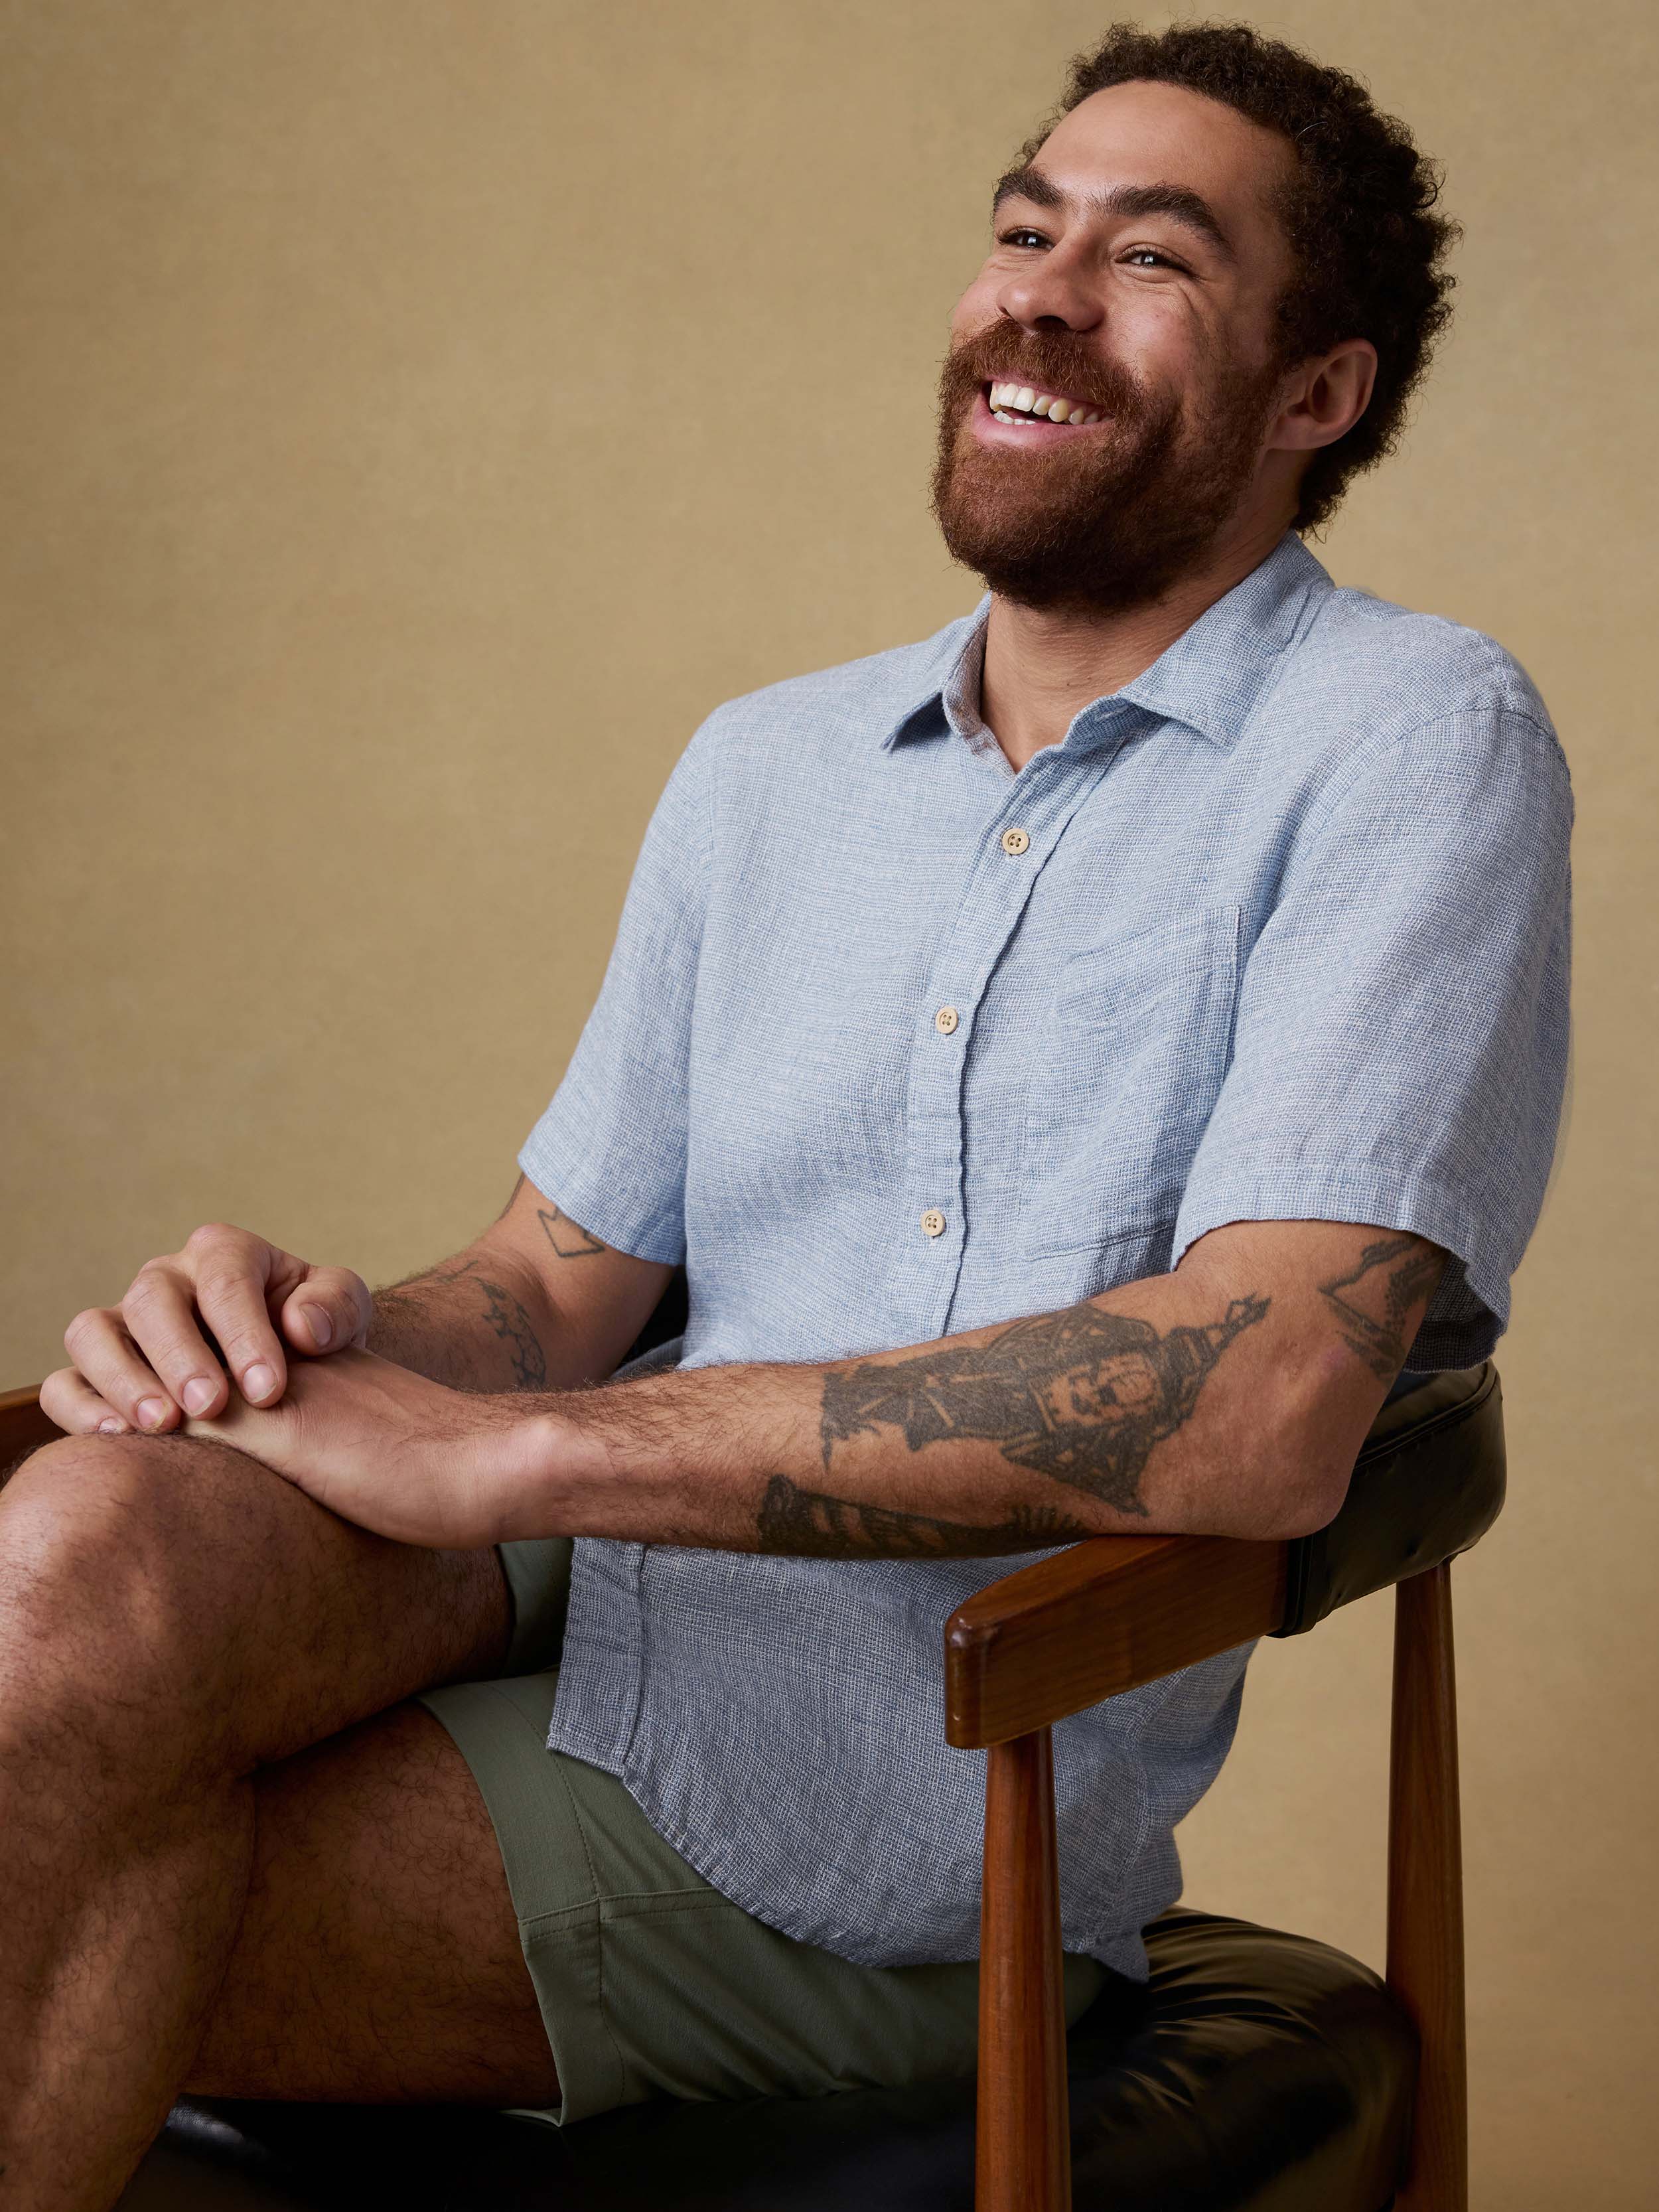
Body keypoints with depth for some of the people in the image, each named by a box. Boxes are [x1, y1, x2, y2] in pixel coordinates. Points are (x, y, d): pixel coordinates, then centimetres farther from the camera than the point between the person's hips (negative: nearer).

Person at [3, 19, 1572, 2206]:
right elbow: (561, 1274, 14)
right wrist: (322, 1336, -13)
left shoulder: (1410, 739, -7)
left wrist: (507, 1450, -21)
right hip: (607, 1578, 5)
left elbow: (1258, 1409, -21)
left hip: (948, 1779, -5)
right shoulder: (764, 770, 16)